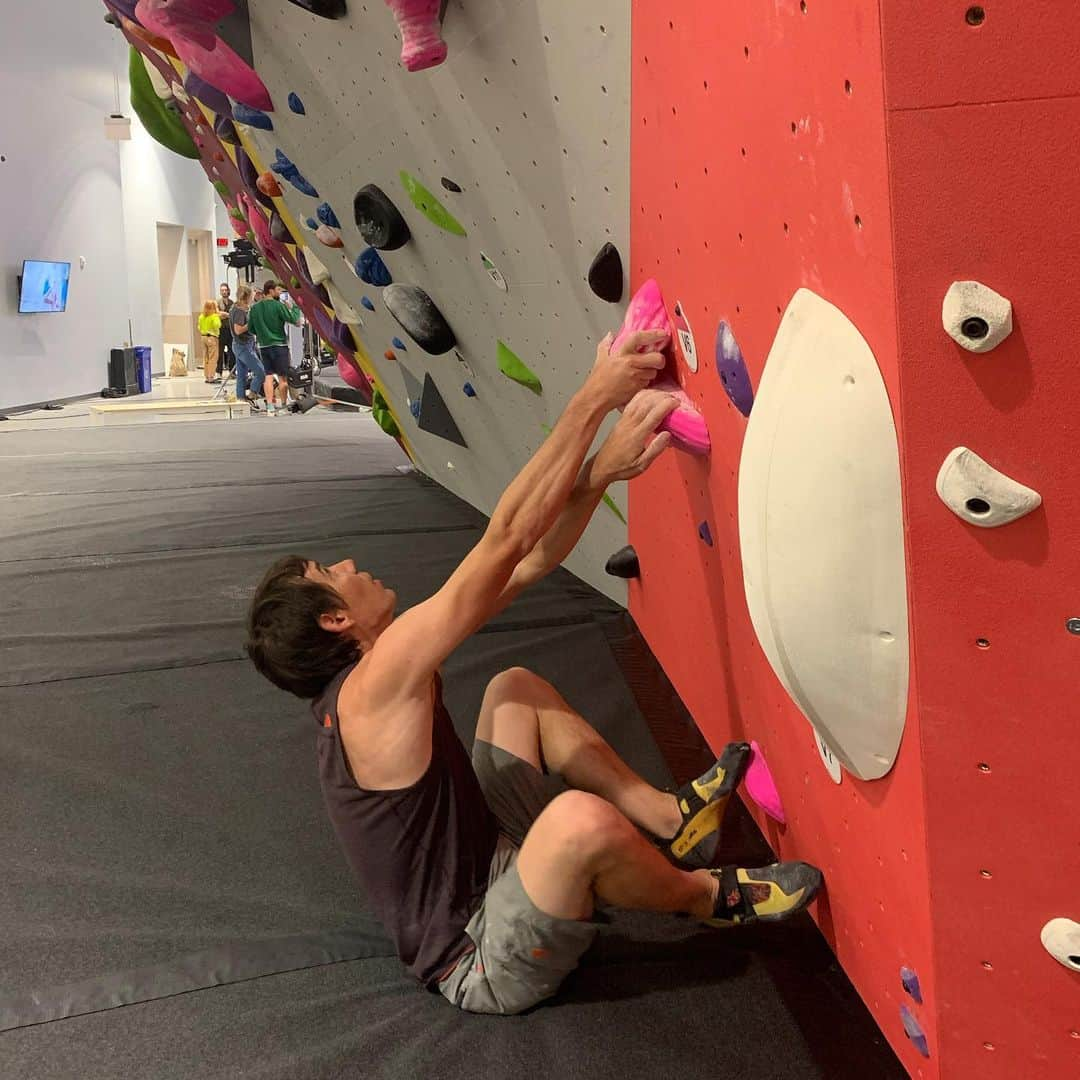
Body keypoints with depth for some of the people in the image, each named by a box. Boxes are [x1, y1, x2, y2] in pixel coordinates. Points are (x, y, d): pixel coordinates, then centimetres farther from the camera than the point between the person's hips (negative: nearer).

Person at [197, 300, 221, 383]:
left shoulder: (201, 317, 8)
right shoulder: (214, 316, -12)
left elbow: (199, 327, 13)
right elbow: (217, 325, -27)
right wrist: (218, 318, -12)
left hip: (204, 337, 7)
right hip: (212, 337, -7)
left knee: (206, 358, 12)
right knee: (213, 358, -4)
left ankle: (207, 376, 16)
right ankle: (211, 377, -7)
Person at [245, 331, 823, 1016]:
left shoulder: (352, 687, 1)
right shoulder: (379, 680, -25)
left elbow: (528, 565, -3)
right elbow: (506, 537, -27)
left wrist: (602, 470, -11)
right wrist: (594, 400, -22)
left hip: (486, 859, 10)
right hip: (483, 966, -10)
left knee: (516, 688, 13)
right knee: (582, 818, -38)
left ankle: (670, 821, 8)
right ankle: (705, 896, -3)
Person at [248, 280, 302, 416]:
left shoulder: (254, 308, 5)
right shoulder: (278, 306, -12)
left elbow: (251, 329, 9)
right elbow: (294, 319, -14)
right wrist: (295, 307, 3)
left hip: (263, 346, 5)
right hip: (279, 345, -5)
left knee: (268, 376, 5)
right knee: (282, 377, 6)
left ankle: (270, 407, -3)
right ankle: (283, 405, 15)